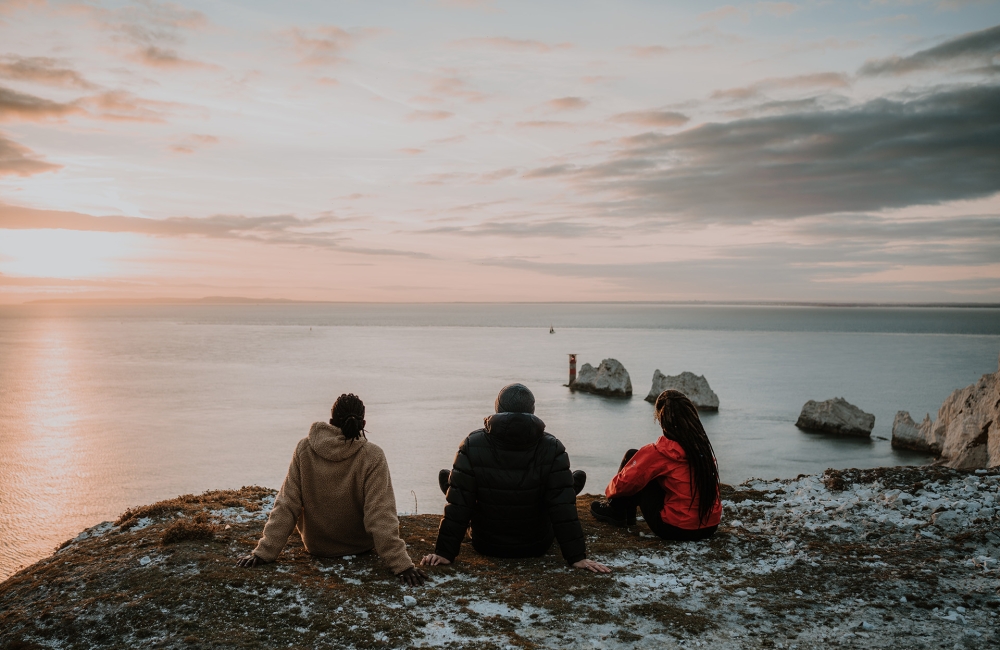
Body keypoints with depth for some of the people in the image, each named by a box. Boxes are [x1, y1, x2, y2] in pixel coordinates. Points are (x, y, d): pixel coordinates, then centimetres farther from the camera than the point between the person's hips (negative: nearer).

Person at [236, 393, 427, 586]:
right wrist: (401, 564, -26)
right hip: (361, 546, -2)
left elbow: (286, 506, -17)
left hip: (315, 545, 2)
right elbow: (380, 514, -28)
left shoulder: (304, 449, -18)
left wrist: (264, 552, -10)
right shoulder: (372, 456, -25)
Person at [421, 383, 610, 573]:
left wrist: (444, 552, -7)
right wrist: (577, 556, -11)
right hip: (537, 546, 0)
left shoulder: (472, 445, -15)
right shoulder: (552, 448, -16)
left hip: (486, 545, 0)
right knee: (578, 477, 17)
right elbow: (564, 508, -17)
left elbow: (457, 506, -14)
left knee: (445, 475, 17)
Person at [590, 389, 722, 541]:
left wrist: (610, 491, 16)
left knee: (632, 455, 6)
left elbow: (625, 482, -7)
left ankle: (617, 512, 23)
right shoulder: (703, 445, 1)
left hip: (675, 529, -6)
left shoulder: (660, 452, -16)